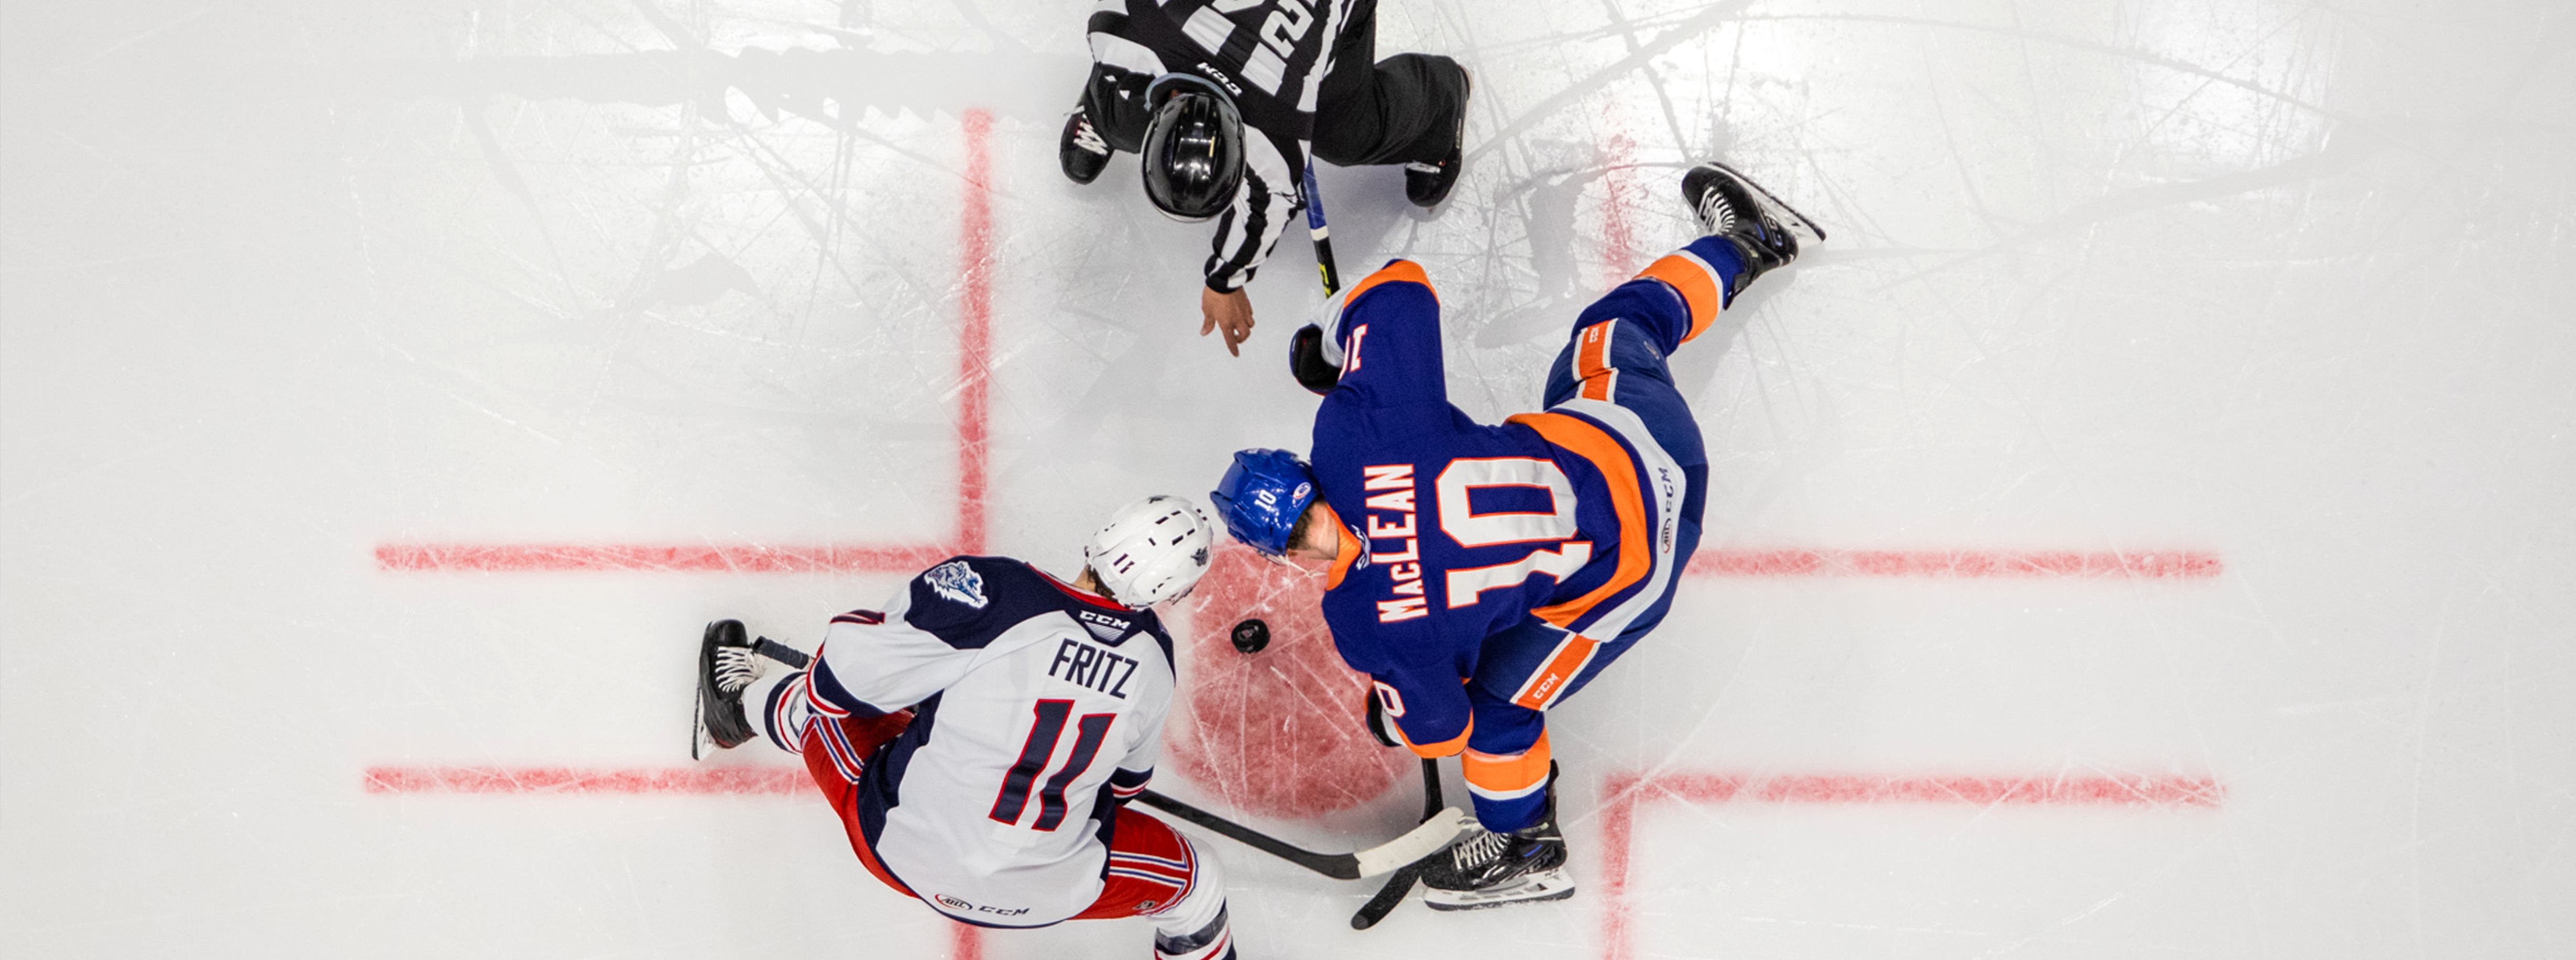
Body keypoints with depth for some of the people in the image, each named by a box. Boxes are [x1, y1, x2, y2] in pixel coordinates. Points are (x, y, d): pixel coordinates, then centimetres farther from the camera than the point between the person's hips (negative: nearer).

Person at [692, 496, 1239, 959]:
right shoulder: (1151, 661, -10)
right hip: (1045, 893, 0)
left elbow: (847, 675, -17)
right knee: (1193, 880, 22)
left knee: (819, 704, 27)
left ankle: (745, 705, 58)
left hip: (900, 849, 0)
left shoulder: (992, 593, -23)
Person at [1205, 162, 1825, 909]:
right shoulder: (1356, 431, -19)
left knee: (1500, 704, 9)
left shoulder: (1369, 621, -24)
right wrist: (1333, 335, 7)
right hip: (1621, 434, 5)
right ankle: (1746, 242, 55)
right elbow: (1401, 288, -13)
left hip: (1625, 569, -5)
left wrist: (1388, 722, 14)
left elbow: (1438, 728, -9)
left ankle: (1526, 853, 34)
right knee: (1614, 327, 37)